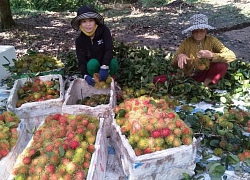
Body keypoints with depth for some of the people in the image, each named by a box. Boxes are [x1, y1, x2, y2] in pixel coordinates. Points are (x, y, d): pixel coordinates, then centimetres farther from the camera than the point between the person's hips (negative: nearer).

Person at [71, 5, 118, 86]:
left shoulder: (104, 30, -18)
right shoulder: (80, 40, -13)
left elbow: (109, 50, -27)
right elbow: (81, 61, -16)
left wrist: (104, 67, -42)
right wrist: (86, 75, -36)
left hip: (106, 64, 0)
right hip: (92, 65, 1)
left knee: (113, 63, -33)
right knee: (92, 63, -33)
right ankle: (95, 81, -9)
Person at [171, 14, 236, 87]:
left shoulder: (211, 40, -13)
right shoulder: (186, 43, -13)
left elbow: (232, 56, -22)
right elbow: (173, 64, -11)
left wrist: (212, 55, -36)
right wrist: (179, 57, -34)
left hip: (207, 74, 1)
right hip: (190, 76, 0)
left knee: (222, 65, -26)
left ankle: (206, 84, -8)